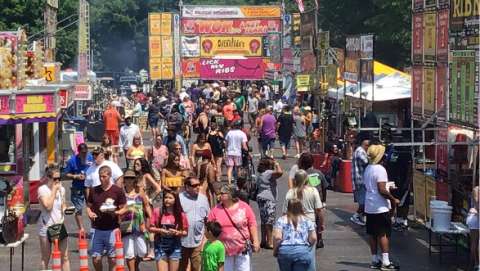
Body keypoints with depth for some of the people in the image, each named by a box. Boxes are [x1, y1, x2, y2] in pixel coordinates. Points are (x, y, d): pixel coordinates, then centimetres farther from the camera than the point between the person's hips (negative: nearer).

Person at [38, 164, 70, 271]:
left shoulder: (61, 189, 7)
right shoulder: (42, 189, -10)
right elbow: (48, 206, -22)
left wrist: (65, 209, -2)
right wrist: (54, 190, -16)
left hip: (60, 225, 5)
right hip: (46, 226, -5)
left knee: (65, 257, 5)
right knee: (45, 259, 4)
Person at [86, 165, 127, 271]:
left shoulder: (117, 191, -2)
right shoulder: (94, 191, 7)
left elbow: (124, 209, 1)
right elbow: (88, 206, 18)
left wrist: (115, 212, -19)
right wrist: (90, 213, -4)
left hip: (112, 229, -2)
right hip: (97, 229, 2)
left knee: (112, 258, 4)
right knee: (96, 258, 2)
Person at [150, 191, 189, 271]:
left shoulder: (181, 215, -2)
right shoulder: (158, 212, -3)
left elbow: (185, 232, 4)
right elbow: (151, 228, 3)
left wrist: (177, 232, -15)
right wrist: (160, 230, -15)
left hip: (174, 247, 1)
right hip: (160, 246, -1)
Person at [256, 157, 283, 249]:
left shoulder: (260, 174, 17)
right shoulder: (269, 173, -13)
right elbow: (280, 172, -29)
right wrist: (277, 165, -11)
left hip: (261, 199, 10)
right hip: (268, 200, -10)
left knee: (263, 221, 13)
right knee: (269, 221, -8)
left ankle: (264, 241, 18)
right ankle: (270, 242, -8)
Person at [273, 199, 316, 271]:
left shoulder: (281, 220, 3)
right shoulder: (307, 221, 9)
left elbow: (277, 237, -8)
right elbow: (313, 238, 4)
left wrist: (275, 250, 6)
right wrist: (308, 248, 21)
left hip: (284, 252, 0)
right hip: (302, 252, 0)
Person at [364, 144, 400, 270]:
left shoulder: (367, 169, 9)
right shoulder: (380, 169, -17)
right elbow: (382, 190, -22)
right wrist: (393, 199, -11)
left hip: (369, 207, 8)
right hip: (380, 207, -8)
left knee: (373, 234, 11)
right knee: (384, 234, -5)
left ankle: (375, 260, 16)